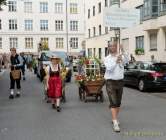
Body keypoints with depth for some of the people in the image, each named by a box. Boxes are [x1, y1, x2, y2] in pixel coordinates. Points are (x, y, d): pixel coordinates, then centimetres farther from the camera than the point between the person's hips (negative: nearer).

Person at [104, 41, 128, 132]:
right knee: (113, 102, -10)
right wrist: (116, 61, -36)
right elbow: (109, 68, -20)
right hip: (110, 82, -3)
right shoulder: (107, 58, -3)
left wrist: (123, 51, -33)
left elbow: (126, 61, -20)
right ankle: (115, 123, -12)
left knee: (118, 102, 12)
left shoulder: (121, 57, 2)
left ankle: (115, 118, 29)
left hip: (120, 81, 3)